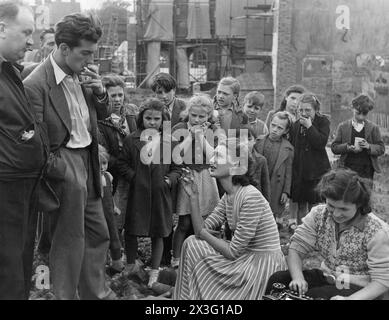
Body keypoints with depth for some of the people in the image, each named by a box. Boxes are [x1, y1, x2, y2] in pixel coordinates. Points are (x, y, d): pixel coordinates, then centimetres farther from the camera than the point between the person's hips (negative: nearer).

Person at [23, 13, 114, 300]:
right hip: (65, 167, -8)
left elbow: (101, 115, 17)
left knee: (98, 234, 17)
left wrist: (100, 91, -2)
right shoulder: (36, 85, -18)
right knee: (70, 241, 3)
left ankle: (97, 293, 33)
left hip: (88, 162, 8)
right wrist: (65, 171, -18)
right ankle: (66, 295, 20)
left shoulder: (82, 75, 4)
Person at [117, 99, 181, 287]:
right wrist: (133, 177, -9)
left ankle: (154, 271, 22)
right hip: (137, 194, 0)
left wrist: (170, 179, -10)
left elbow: (177, 167, 7)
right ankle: (131, 264, 29)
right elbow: (122, 163, 3)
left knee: (158, 233, 8)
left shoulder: (169, 141, 2)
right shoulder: (132, 140, 1)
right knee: (131, 230, 7)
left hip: (160, 194, 0)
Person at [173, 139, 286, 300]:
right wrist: (193, 196, -6)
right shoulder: (228, 197, 5)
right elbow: (201, 231, 1)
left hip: (264, 265, -8)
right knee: (192, 243, 2)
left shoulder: (251, 197, -23)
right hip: (246, 257, 8)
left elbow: (233, 251, -20)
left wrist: (205, 235, -5)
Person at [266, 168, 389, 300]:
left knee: (312, 295, -32)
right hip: (326, 277, 5)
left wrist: (350, 298, -34)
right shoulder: (318, 214, -5)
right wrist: (298, 278, -24)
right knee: (276, 280, -18)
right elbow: (296, 248, -4)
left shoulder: (377, 232, -19)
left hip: (358, 289, -5)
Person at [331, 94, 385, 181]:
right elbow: (334, 147, 3)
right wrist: (348, 147, -16)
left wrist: (368, 146, -17)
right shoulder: (343, 127, 6)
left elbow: (381, 148, 3)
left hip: (367, 171, 0)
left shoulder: (373, 128, 5)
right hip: (348, 169, 0)